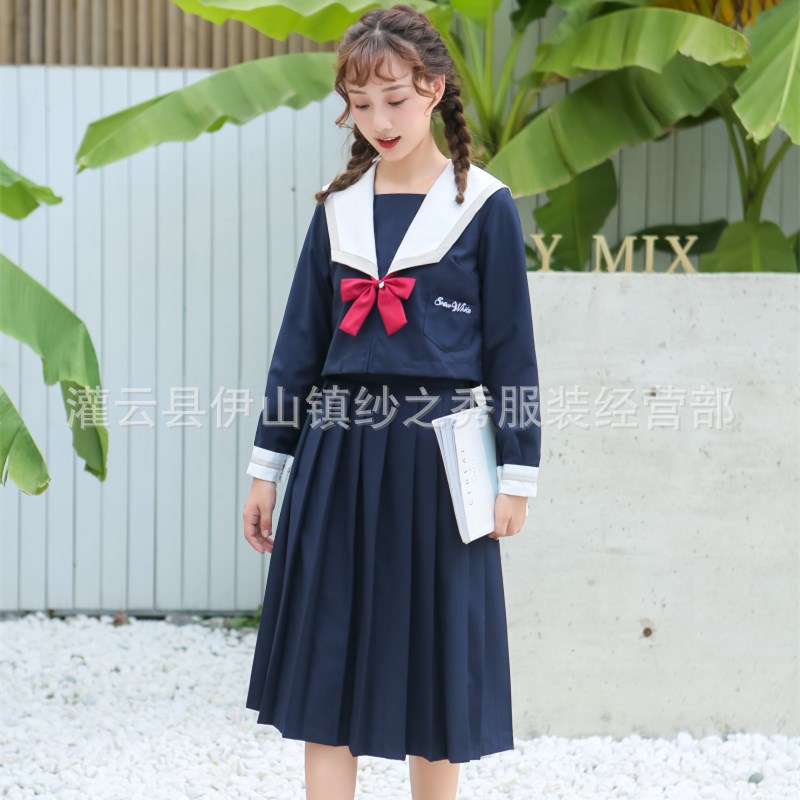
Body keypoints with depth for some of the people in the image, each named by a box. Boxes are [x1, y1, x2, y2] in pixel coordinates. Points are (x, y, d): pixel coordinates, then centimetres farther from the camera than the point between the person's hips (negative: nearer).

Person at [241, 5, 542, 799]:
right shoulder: (337, 210, 8)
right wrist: (267, 467, 9)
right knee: (324, 671, 1)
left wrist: (516, 473, -4)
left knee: (435, 670, 5)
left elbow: (511, 351, -1)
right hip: (339, 458, 3)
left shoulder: (483, 208, -2)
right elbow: (298, 346, 11)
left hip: (434, 462, -3)